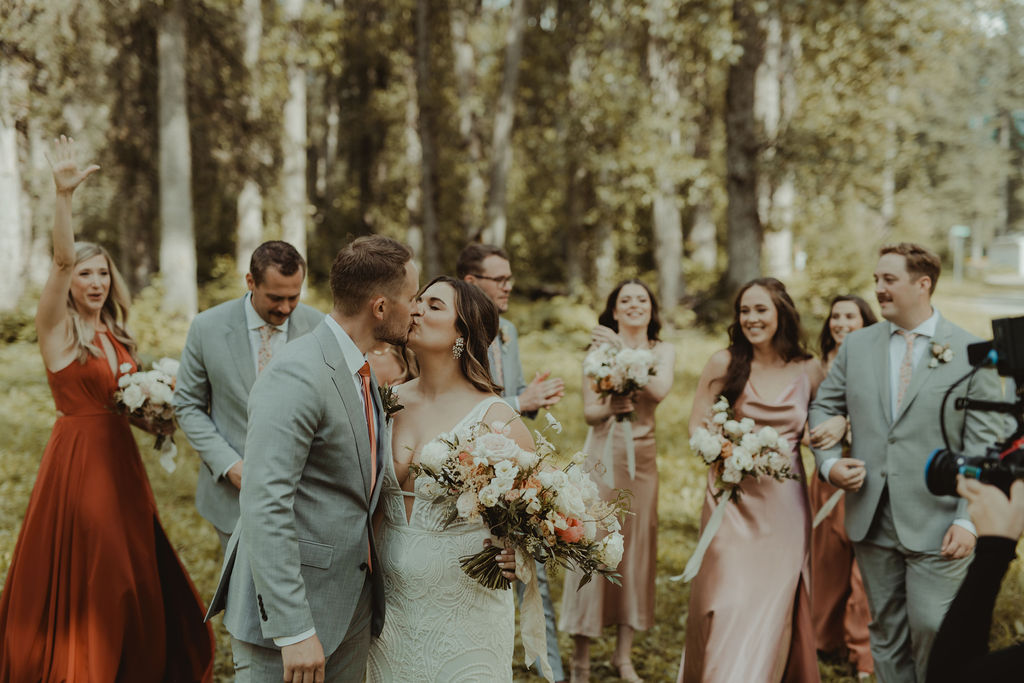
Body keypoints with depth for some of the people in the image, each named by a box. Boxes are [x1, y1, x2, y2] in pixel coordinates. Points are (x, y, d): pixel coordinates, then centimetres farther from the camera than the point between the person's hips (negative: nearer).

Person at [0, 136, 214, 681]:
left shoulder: (116, 337, 13)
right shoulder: (56, 328, -6)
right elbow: (61, 258, -23)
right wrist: (63, 195, -36)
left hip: (120, 461, 6)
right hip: (76, 460, -6)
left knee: (130, 579, 12)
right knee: (79, 583, 2)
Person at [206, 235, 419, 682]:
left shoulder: (360, 373, 13)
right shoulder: (296, 375, -19)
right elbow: (265, 506, -24)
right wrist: (293, 629, -27)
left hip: (352, 607, 9)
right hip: (289, 609, -9)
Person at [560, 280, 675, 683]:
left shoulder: (664, 351, 6)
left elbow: (660, 390, -15)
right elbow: (588, 412, -5)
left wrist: (624, 354, -18)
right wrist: (610, 408, -26)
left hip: (643, 460, 3)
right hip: (604, 457, -3)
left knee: (636, 549, 6)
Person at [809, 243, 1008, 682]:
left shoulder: (970, 352, -4)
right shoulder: (857, 345, 8)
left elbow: (985, 446, -6)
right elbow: (824, 408, 16)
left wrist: (969, 520, -13)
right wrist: (829, 462, -3)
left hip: (937, 526, -4)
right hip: (872, 523, 4)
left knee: (934, 634, -3)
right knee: (887, 632, 13)